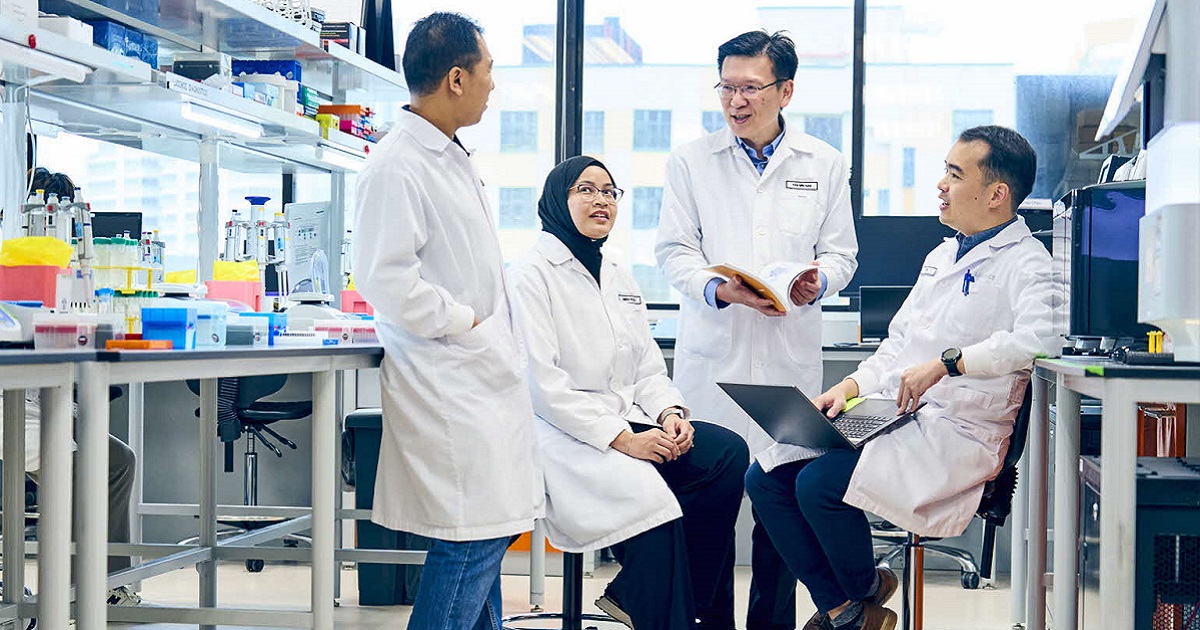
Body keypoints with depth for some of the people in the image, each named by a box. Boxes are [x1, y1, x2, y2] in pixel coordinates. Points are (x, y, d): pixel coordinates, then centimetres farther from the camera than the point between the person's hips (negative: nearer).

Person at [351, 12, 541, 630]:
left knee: (491, 529, 15)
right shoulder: (397, 166, -15)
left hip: (486, 376, 10)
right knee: (470, 535, -9)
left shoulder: (452, 157, 17)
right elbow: (384, 278, -22)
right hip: (448, 381, -10)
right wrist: (466, 323, -14)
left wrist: (497, 330, 14)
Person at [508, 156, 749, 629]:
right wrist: (622, 439, -20)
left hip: (627, 424, 8)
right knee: (648, 496, -34)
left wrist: (670, 413, -6)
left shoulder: (620, 279, 20)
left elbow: (648, 369, 18)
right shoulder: (530, 275, -5)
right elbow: (543, 384, -14)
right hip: (564, 434, -8)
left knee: (728, 453, -16)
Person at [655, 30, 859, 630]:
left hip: (790, 355, 1)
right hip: (713, 353, -1)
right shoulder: (690, 161, 6)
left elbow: (840, 250, 12)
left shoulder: (825, 164, 9)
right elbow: (674, 249, 3)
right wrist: (720, 289, -15)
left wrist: (817, 282, -11)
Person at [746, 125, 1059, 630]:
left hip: (958, 432, -9)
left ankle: (865, 589, 4)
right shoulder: (941, 256, 22)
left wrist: (947, 362, -29)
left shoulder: (1024, 262, -7)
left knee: (819, 484, -27)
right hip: (894, 414, 9)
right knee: (765, 477, -5)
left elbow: (1040, 336, -27)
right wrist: (851, 387, 8)